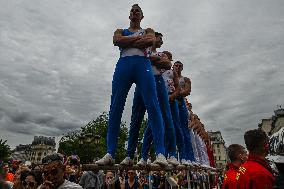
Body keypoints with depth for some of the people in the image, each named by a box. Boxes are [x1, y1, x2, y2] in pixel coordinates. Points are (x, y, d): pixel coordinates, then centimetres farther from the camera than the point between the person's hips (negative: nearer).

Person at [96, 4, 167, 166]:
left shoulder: (148, 31, 28)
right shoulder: (120, 31, 30)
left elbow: (151, 40, 2)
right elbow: (117, 41, 5)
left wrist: (128, 43, 4)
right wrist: (139, 38, 4)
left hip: (143, 64, -1)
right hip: (123, 64, 2)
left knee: (153, 106, -17)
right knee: (115, 108, -10)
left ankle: (161, 154, -20)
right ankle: (110, 154, -9)